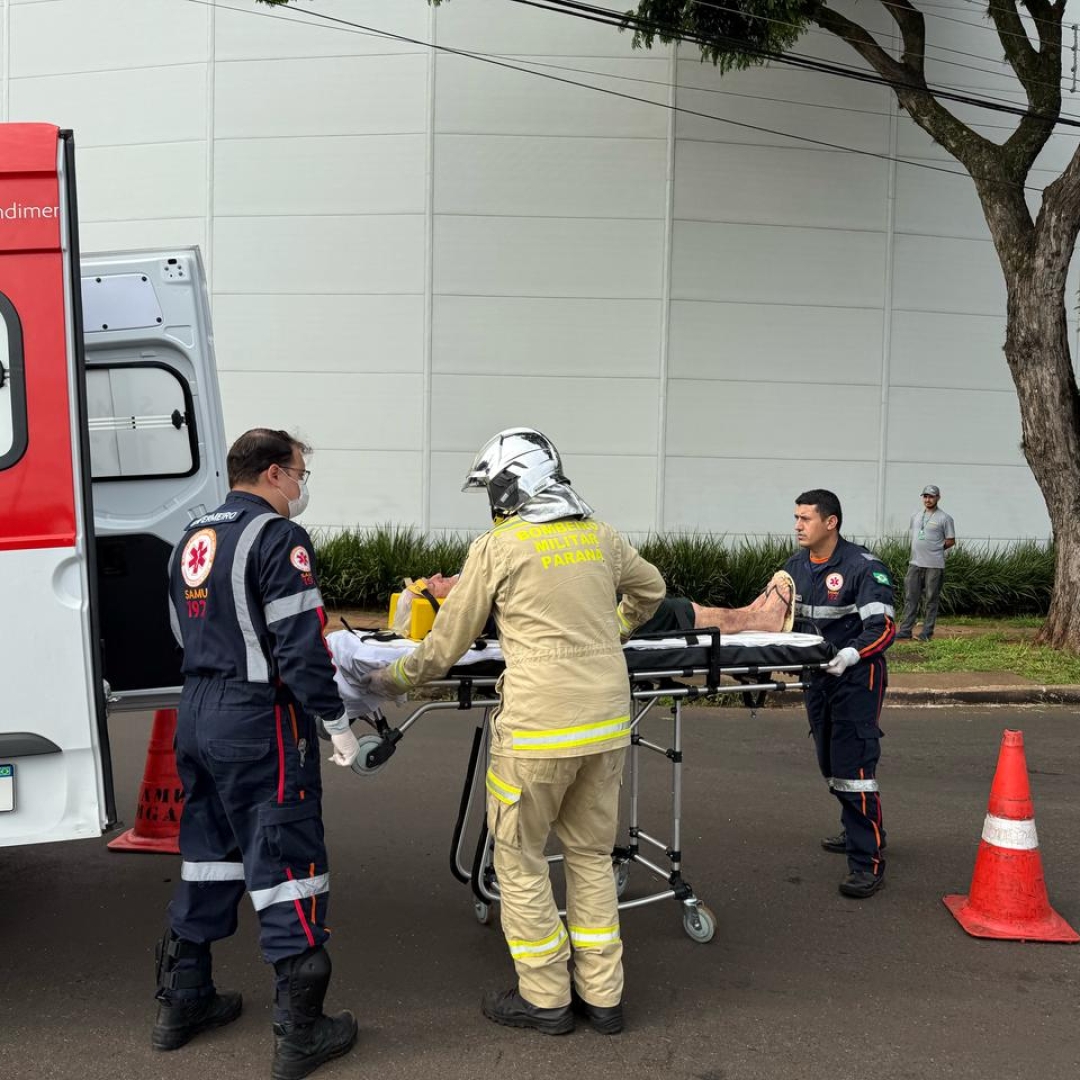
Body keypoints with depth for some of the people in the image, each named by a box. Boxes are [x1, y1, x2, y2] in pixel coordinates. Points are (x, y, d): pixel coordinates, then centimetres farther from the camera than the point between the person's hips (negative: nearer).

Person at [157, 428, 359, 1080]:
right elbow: (302, 643, -19)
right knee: (286, 862, -1)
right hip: (259, 722, -9)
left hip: (197, 715, 9)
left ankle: (182, 1002, 31)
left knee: (209, 855, 19)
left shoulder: (193, 540, 12)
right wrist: (335, 720, -12)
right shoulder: (278, 537, -14)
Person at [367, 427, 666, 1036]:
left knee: (520, 857, 11)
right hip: (608, 720, 6)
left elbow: (448, 642, 0)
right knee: (591, 853, 18)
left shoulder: (497, 548, -6)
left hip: (539, 726, -6)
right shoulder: (600, 536, 8)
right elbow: (650, 588, 26)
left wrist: (395, 680, 15)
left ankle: (546, 998, 19)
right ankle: (602, 996, 25)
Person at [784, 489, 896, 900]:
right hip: (816, 677, 7)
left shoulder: (862, 567, -14)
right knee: (830, 761, 17)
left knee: (853, 765, -12)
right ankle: (857, 830, 37)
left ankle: (868, 861, -7)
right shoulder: (795, 566, 7)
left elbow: (883, 627, -19)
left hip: (855, 677, -7)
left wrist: (849, 655, -35)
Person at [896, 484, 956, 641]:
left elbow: (951, 541, -2)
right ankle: (905, 630, 7)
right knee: (910, 598, 4)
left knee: (932, 599, 1)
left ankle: (927, 632, 5)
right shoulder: (915, 516, 13)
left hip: (934, 565, -5)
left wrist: (934, 549, -1)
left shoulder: (944, 518, -4)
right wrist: (919, 551, 11)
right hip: (915, 563, 5)